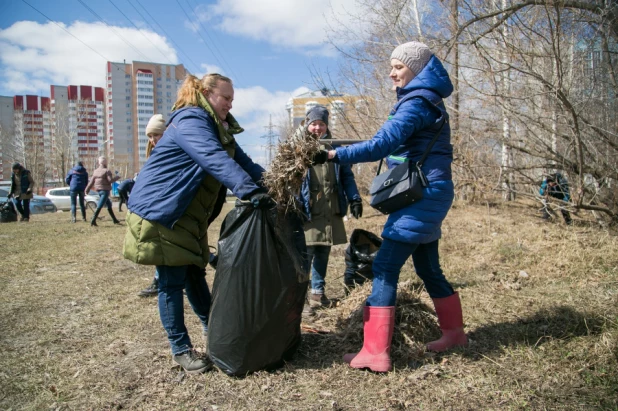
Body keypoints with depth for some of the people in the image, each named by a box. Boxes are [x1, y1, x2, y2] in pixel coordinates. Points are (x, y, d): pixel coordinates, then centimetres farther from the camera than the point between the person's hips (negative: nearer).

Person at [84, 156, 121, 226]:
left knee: (109, 205, 17)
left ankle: (115, 220, 23)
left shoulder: (96, 171, 10)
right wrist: (117, 177, 1)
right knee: (99, 206, -10)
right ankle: (93, 221, -16)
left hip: (99, 191, 8)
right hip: (105, 190, -8)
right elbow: (110, 180, -15)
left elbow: (92, 181, 8)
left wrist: (87, 189, 11)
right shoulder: (107, 171, -10)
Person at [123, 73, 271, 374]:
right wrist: (251, 190, -44)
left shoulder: (218, 127, 12)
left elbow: (242, 160, 6)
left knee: (194, 272, 19)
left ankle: (210, 325, 33)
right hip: (161, 211, -9)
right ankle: (180, 349, 11)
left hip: (187, 214, 9)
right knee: (172, 281, -1)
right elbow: (217, 161, -35)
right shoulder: (190, 121, -19)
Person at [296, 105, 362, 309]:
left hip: (330, 212, 5)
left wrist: (354, 199, 3)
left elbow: (346, 176, 13)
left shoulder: (334, 148, 11)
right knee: (305, 255, -6)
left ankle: (317, 292, 26)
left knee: (323, 254, 13)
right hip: (306, 211, -4)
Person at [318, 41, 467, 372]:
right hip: (428, 195, 10)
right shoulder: (426, 100, 19)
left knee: (385, 267, -12)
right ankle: (454, 332, 32)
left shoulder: (417, 102, -12)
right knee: (428, 268, 18)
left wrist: (334, 155, -22)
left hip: (422, 196, -10)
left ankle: (376, 352, -9)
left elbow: (381, 145, -23)